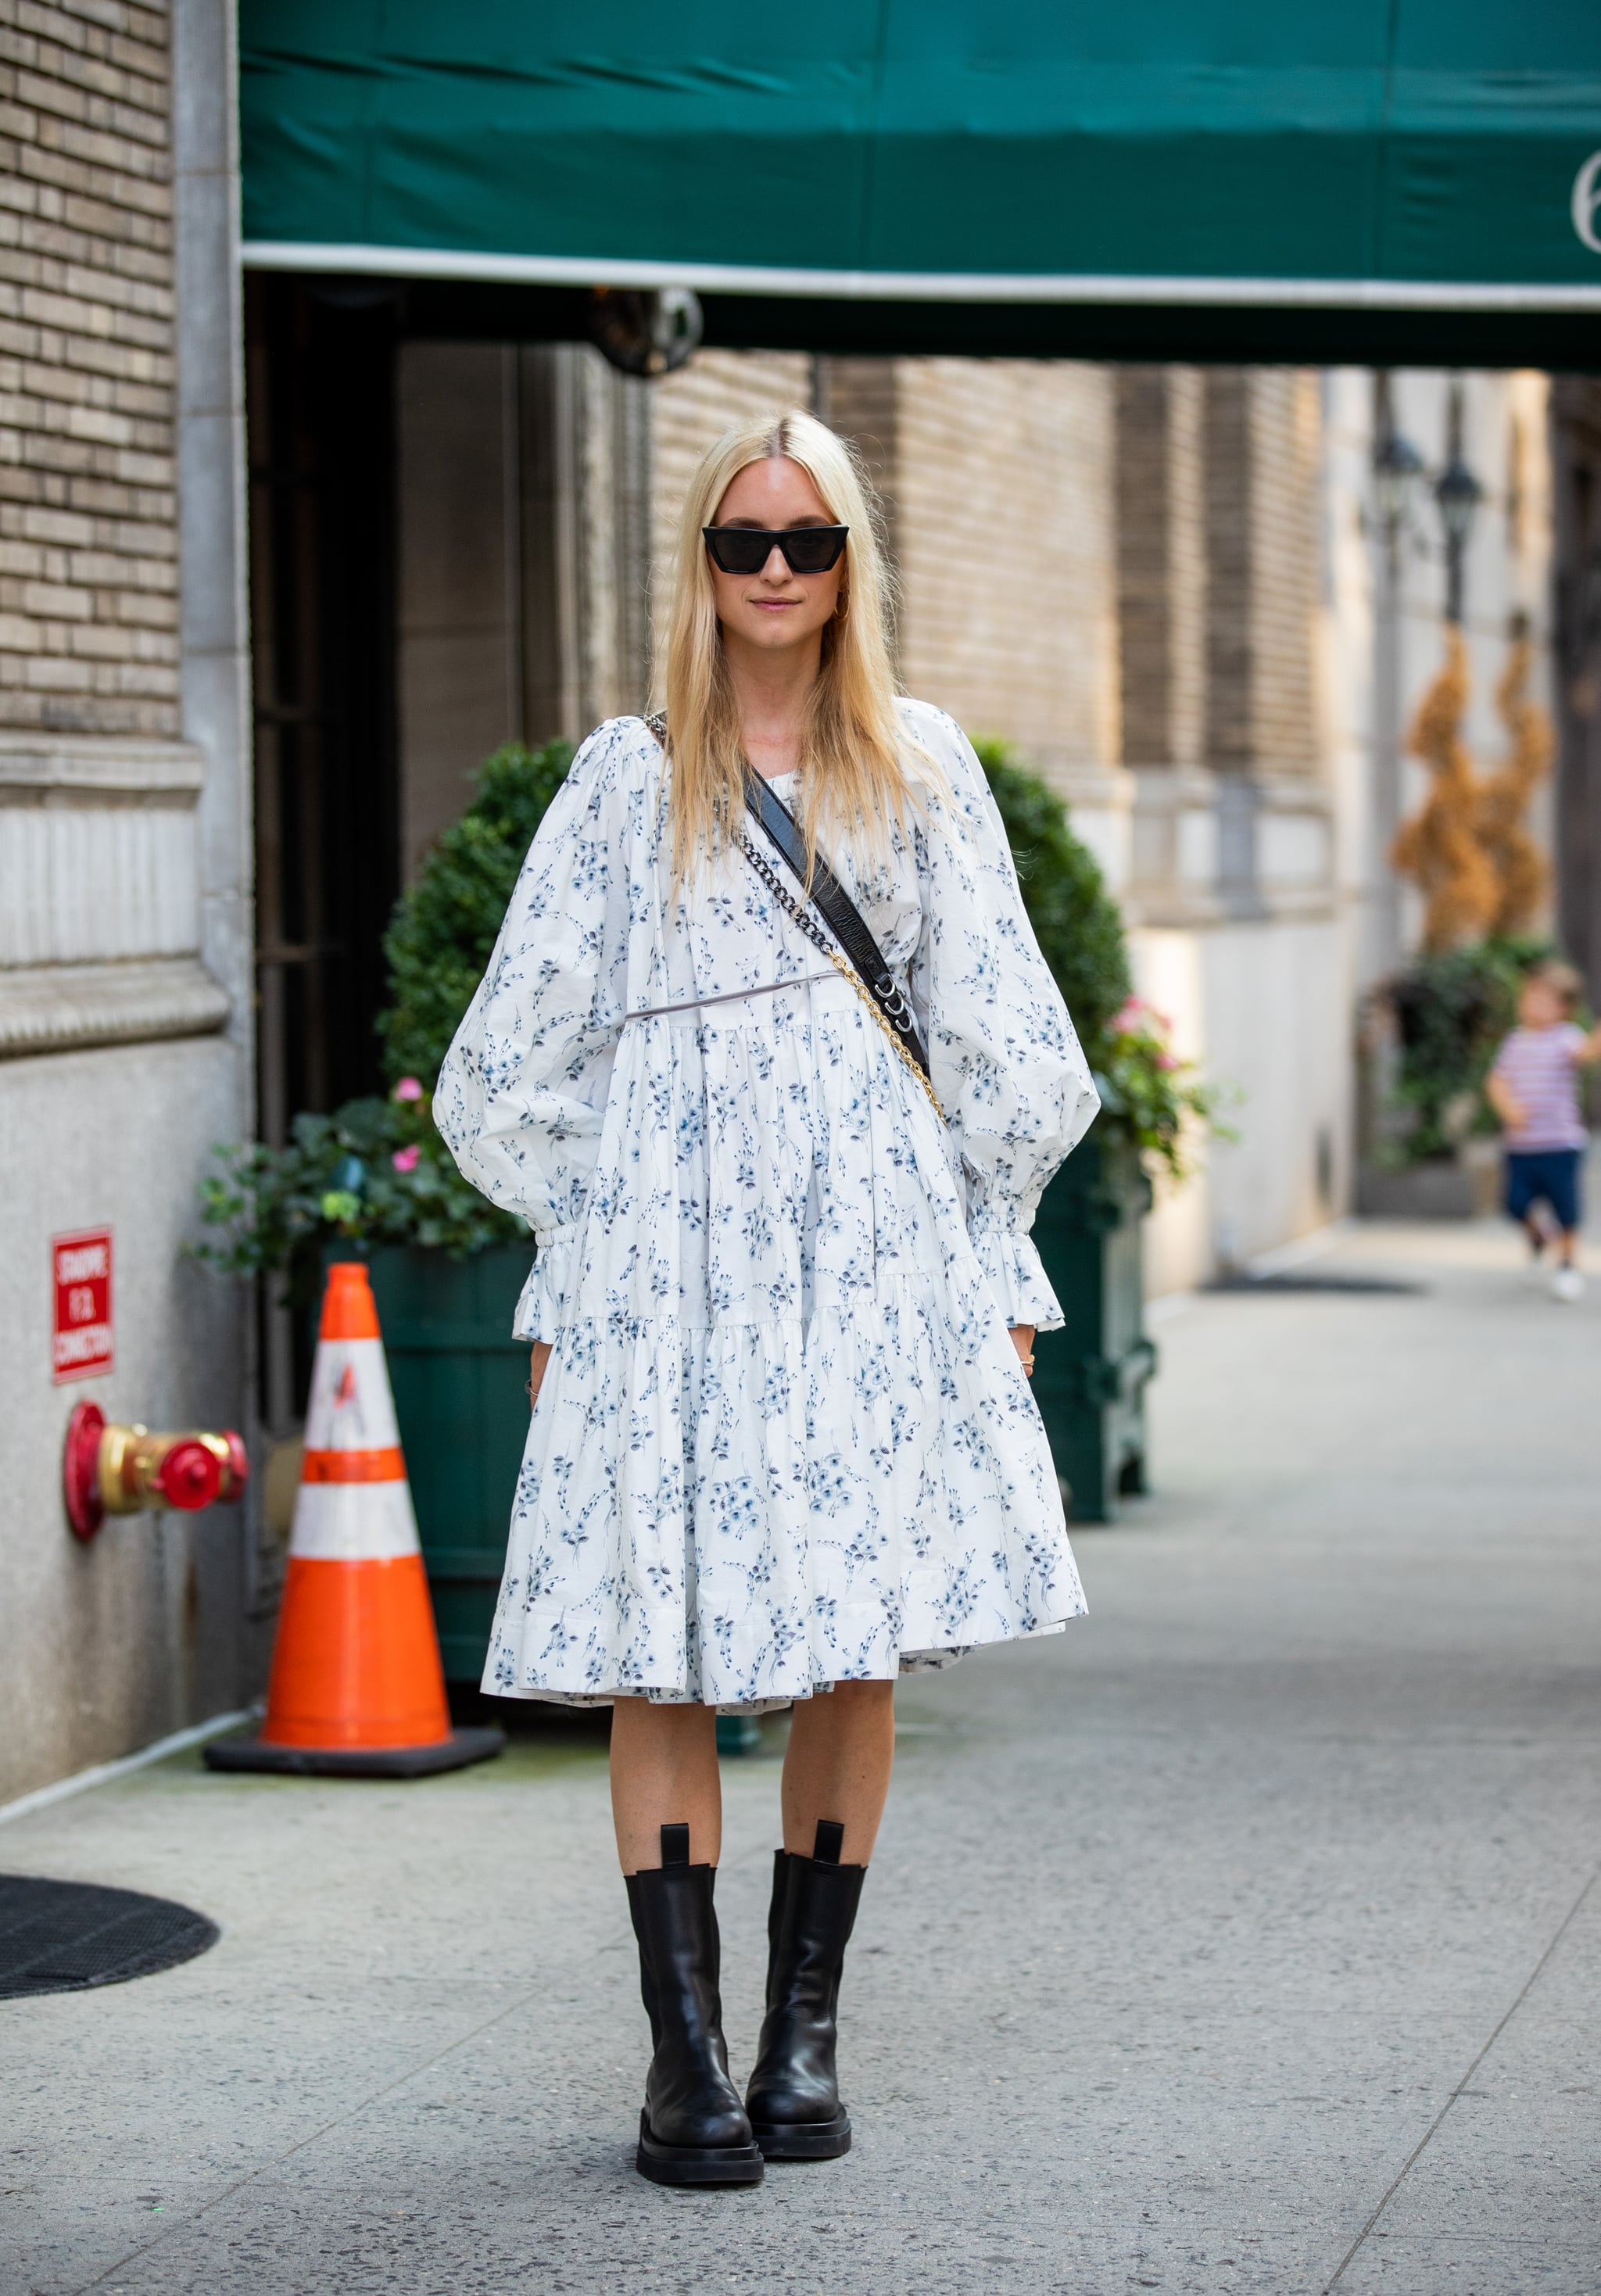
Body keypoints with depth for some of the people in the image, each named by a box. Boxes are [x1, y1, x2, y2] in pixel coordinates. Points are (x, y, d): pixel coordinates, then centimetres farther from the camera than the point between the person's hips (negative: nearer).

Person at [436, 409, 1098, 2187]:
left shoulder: (921, 770, 12)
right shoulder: (628, 778, 9)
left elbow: (998, 1039, 13)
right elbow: (522, 1049, 10)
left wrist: (989, 1261, 8)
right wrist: (578, 1251, 6)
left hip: (878, 1239, 1)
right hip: (666, 1243, -1)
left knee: (857, 1638, 0)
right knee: (661, 1640, -7)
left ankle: (805, 2032, 10)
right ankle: (684, 2052, -4)